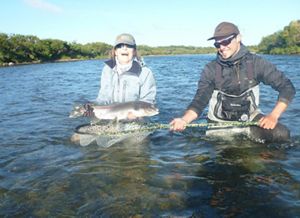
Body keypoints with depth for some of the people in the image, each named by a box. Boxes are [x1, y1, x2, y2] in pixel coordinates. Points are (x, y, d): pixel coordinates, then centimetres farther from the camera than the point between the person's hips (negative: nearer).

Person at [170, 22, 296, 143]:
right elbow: (199, 101, -17)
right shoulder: (210, 69, -11)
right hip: (220, 122, 1)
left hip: (250, 117, 0)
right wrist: (184, 120, -37)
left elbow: (287, 87, -10)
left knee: (281, 134, -22)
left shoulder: (256, 63, -11)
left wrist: (274, 116, -25)